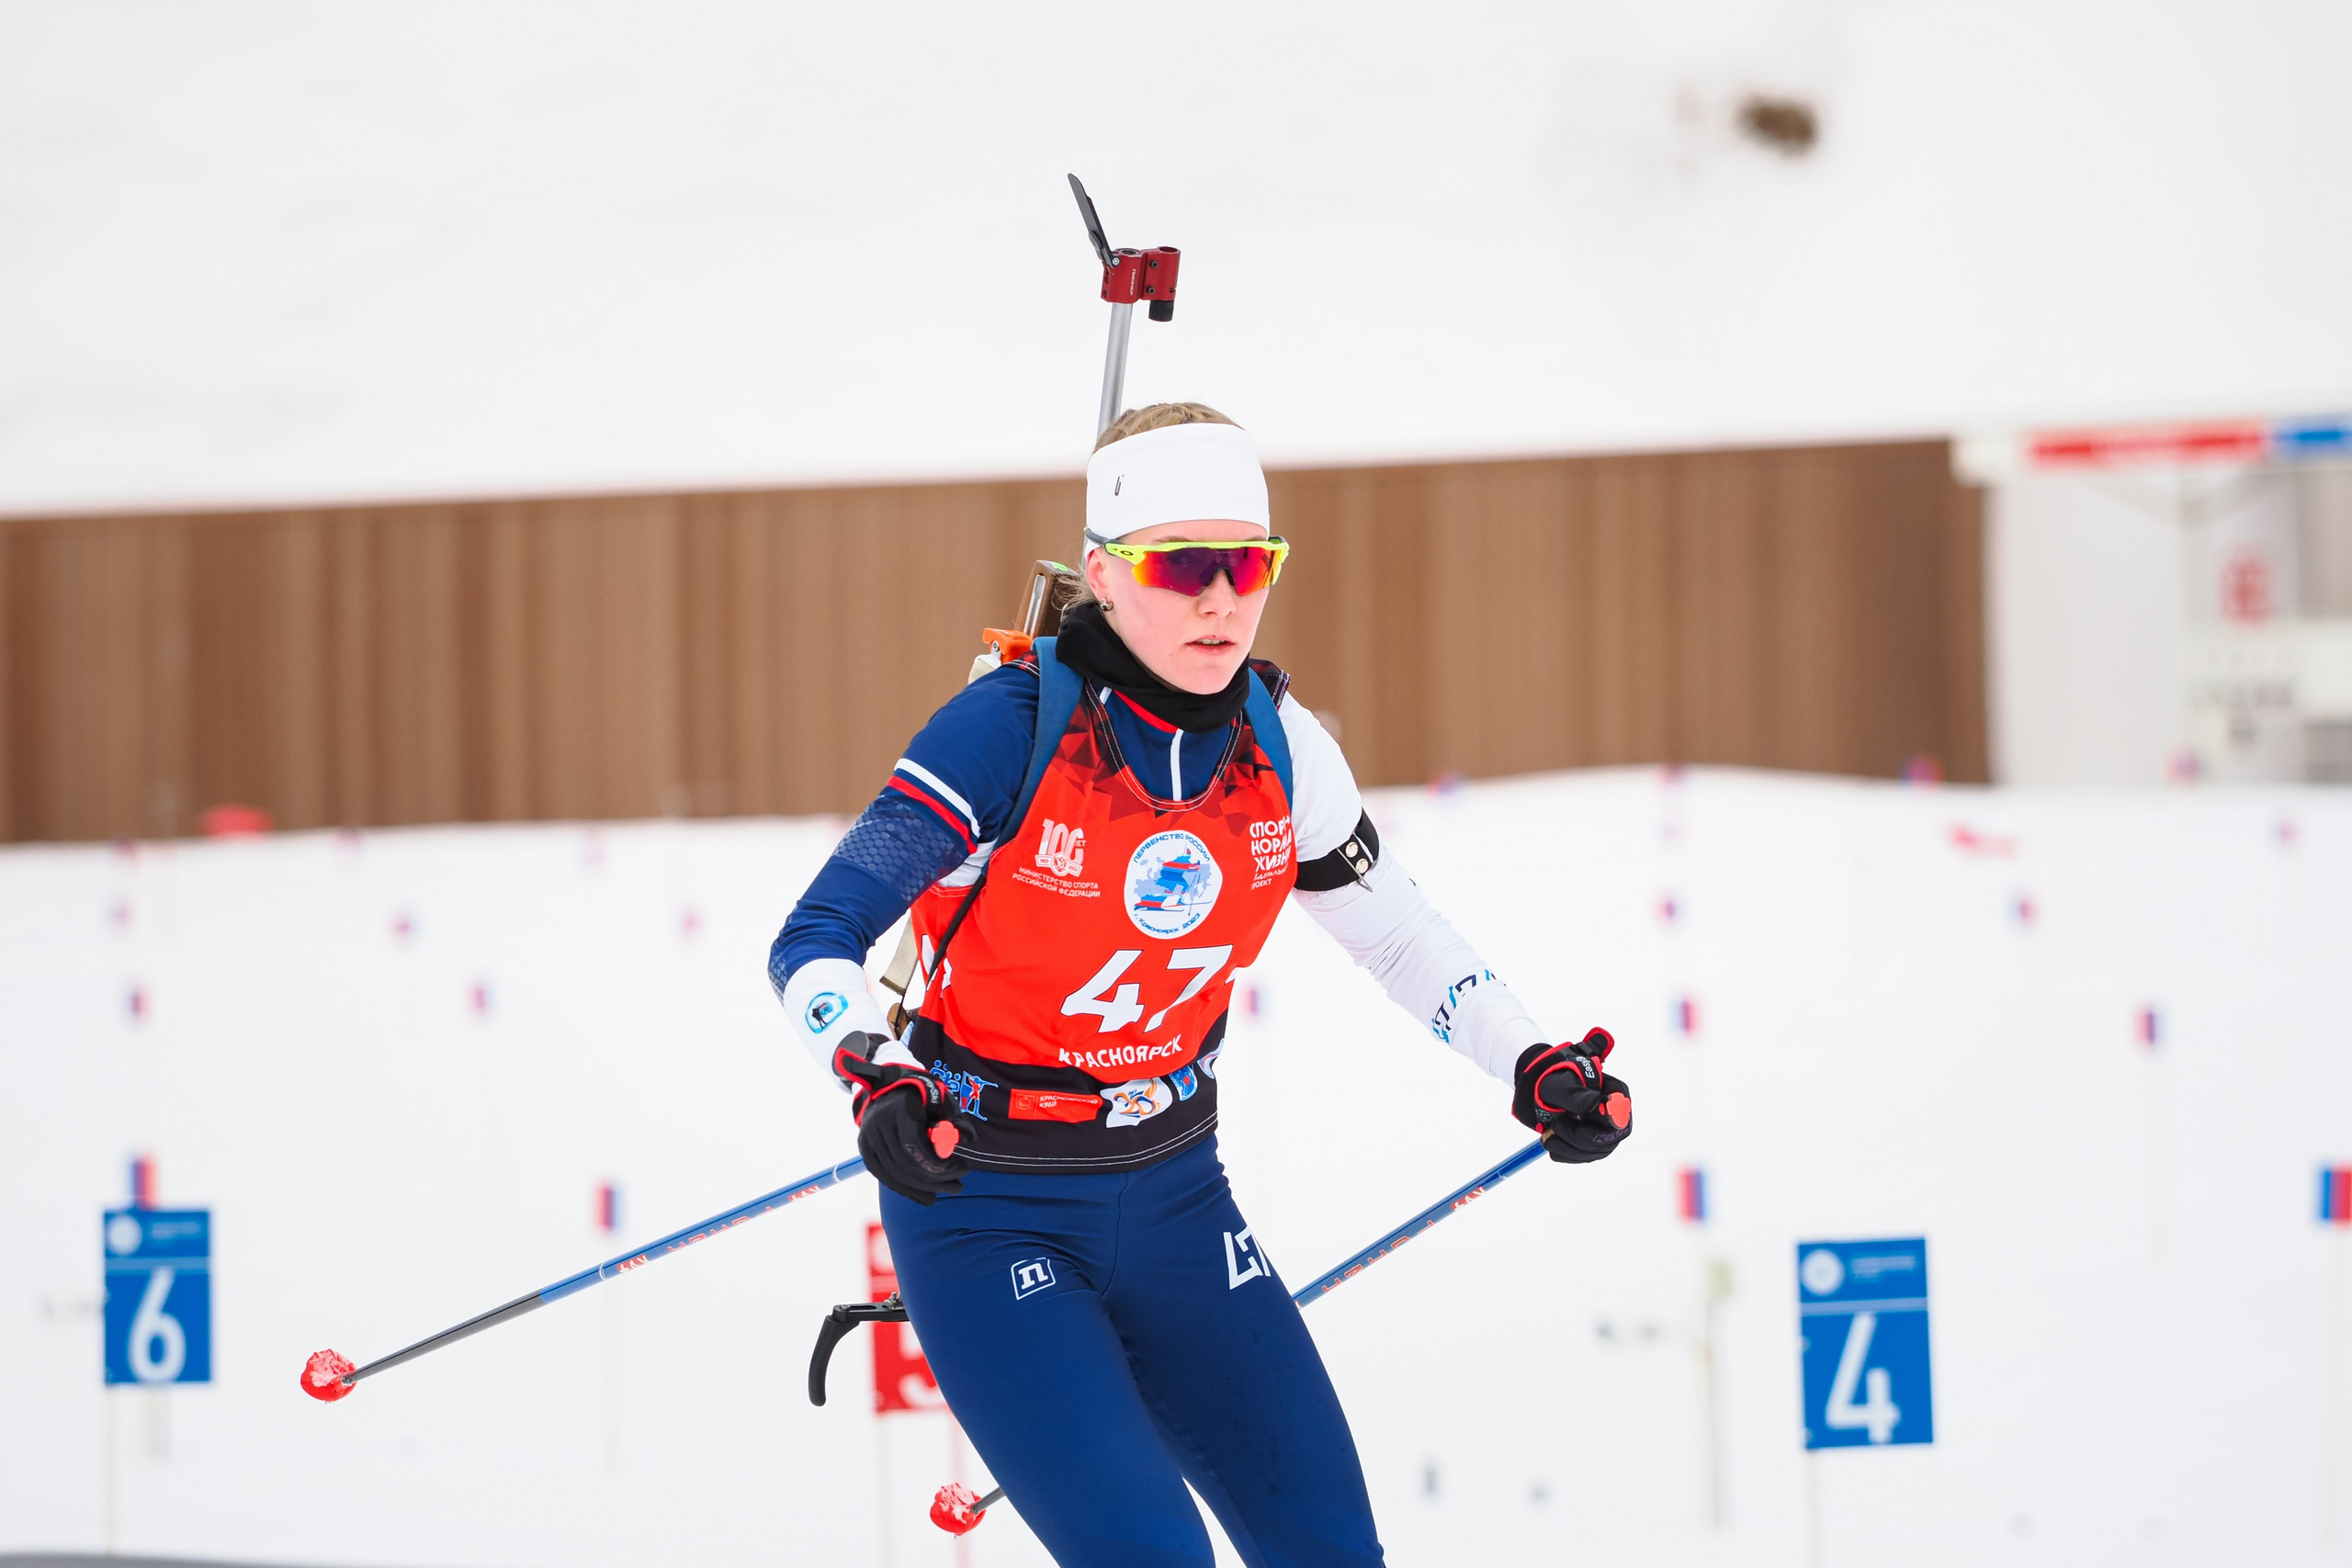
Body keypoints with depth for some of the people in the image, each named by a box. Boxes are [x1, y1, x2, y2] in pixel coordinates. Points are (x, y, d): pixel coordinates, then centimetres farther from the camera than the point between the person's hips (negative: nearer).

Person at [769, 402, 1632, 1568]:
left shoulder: (1279, 748, -4)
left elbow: (1394, 931, 12)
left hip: (1172, 1198, 6)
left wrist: (1532, 1064, -2)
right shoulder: (1010, 731, -19)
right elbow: (815, 944, -22)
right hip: (987, 1201, -5)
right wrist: (879, 1085, -40)